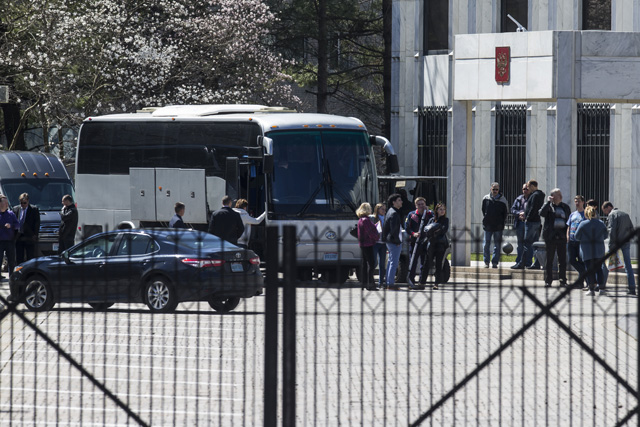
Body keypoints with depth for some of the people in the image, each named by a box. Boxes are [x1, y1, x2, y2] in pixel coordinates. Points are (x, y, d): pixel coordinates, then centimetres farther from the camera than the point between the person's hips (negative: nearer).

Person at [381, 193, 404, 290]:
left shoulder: (390, 212, 16)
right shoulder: (394, 213, -16)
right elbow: (393, 230, -22)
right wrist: (397, 241, -15)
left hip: (390, 241, 11)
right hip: (394, 242, -11)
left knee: (391, 262, 15)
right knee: (394, 263, -8)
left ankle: (389, 283, 19)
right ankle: (390, 284, -8)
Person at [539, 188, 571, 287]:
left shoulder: (565, 207, 11)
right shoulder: (548, 206, 3)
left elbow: (569, 221, 14)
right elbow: (541, 213, -16)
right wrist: (548, 202, -15)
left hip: (562, 236, 2)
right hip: (550, 236, -2)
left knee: (563, 260, 3)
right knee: (549, 259, 2)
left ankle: (563, 280, 9)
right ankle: (548, 280, 8)